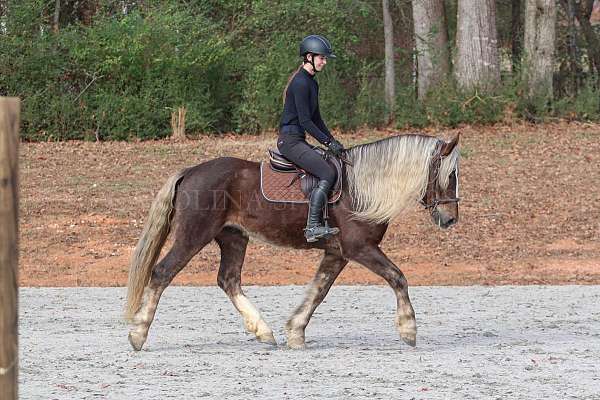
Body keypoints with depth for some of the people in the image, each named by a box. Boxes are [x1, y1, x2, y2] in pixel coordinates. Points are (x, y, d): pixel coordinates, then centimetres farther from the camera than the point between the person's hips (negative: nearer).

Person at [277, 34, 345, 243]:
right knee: (327, 173, -18)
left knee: (328, 169, 11)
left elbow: (316, 119, 21)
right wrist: (328, 142, -17)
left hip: (298, 140, 11)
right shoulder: (300, 83, -16)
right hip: (290, 140, -11)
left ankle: (317, 224, 10)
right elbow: (305, 121, -19)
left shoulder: (312, 83, 16)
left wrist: (332, 141, 13)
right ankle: (313, 227, -23)